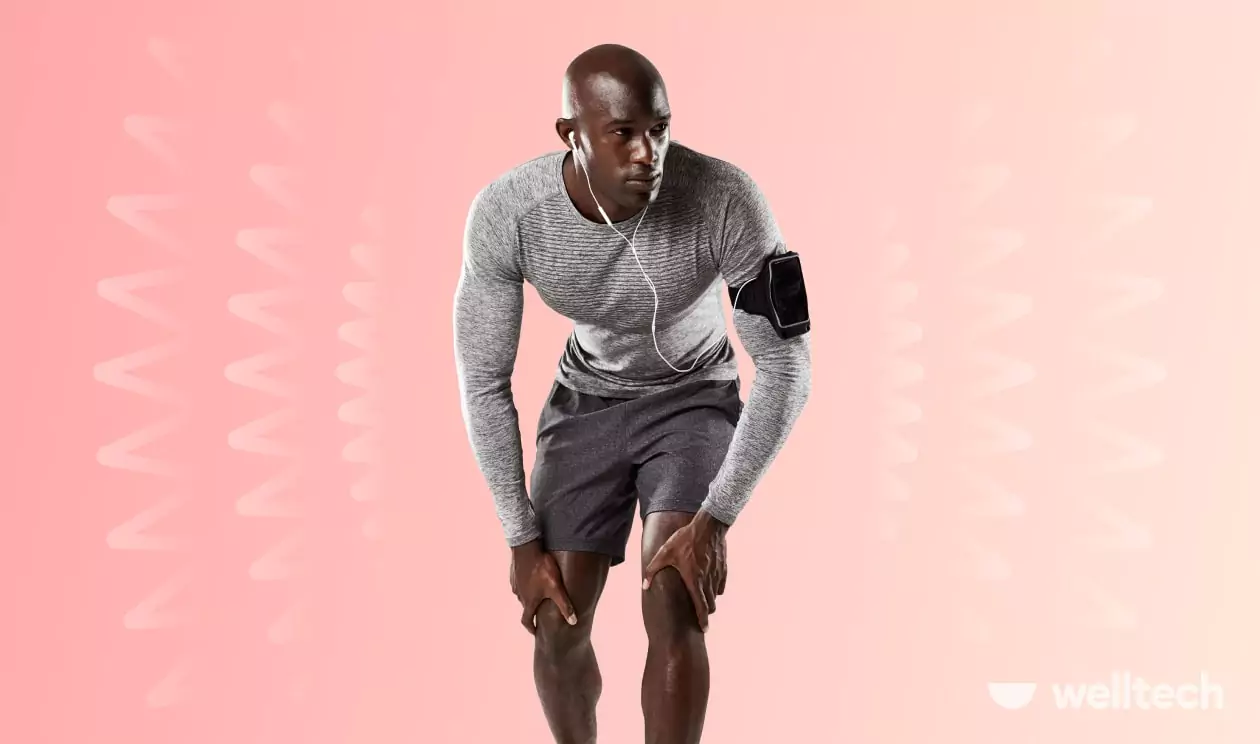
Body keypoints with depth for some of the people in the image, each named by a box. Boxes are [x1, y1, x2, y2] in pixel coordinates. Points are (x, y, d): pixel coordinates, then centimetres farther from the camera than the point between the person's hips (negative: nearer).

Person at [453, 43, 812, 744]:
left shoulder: (725, 199, -34)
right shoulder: (504, 213, -28)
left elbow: (787, 362, -25)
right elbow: (484, 382, -15)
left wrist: (715, 519, -30)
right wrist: (522, 539, -14)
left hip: (695, 397, -2)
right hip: (586, 400, 2)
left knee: (674, 609, -20)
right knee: (557, 625, 2)